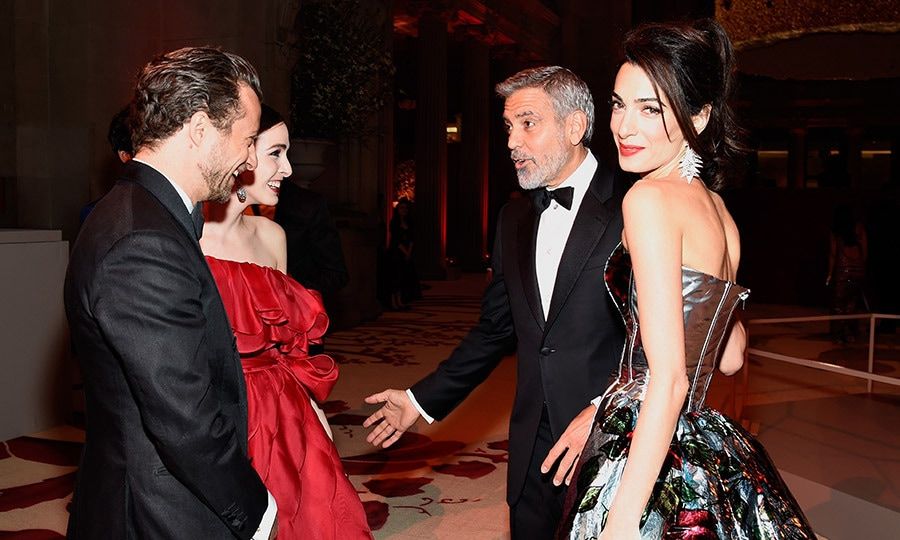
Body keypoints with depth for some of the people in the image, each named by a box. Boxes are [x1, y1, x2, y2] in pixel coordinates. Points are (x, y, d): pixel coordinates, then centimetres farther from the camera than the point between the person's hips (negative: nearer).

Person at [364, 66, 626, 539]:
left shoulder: (630, 209, -11)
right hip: (534, 436, 6)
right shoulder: (514, 217, 10)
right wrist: (422, 398, 13)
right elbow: (495, 329, 15)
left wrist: (602, 411, -20)